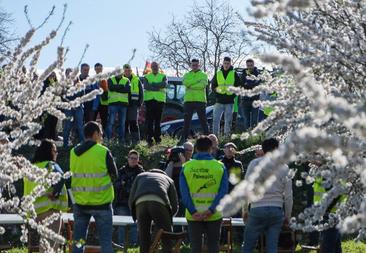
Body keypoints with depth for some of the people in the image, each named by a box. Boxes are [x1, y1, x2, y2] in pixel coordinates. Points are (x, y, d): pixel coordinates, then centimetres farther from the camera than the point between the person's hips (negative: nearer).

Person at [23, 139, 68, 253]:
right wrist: (55, 193, -16)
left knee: (44, 240, 19)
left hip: (36, 208, 8)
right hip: (50, 208, -8)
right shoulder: (51, 165, -8)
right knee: (51, 242, -7)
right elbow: (60, 177, -28)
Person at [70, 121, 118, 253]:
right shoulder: (104, 152, -12)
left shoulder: (73, 153, 2)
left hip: (80, 203, 4)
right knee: (106, 242, 3)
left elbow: (74, 174, 11)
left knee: (78, 241, 10)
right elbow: (114, 175, -2)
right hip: (101, 202, -4)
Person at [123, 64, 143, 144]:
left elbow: (141, 92, 8)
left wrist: (139, 103, 0)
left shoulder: (136, 80, 5)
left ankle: (135, 139, -4)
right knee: (125, 123, 5)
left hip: (133, 105, -2)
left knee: (133, 122, -6)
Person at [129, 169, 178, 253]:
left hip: (140, 202, 2)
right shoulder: (168, 179, 35)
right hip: (159, 202, -1)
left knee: (143, 237, 12)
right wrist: (168, 217, 44)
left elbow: (131, 200, 28)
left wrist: (136, 216, 40)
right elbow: (174, 206, 28)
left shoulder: (140, 176, 38)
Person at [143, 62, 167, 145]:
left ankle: (158, 138, 6)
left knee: (158, 120, 1)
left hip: (160, 100, 0)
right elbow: (146, 86, -6)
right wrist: (158, 87, -11)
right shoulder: (146, 77, 13)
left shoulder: (163, 76, 13)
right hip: (149, 100, 0)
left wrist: (152, 84, -10)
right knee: (149, 120, -6)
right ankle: (149, 139, -8)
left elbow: (165, 84, -9)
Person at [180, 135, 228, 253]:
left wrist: (193, 211, -13)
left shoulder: (186, 167, 0)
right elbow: (223, 192, -10)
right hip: (214, 216, 0)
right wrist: (211, 210, -15)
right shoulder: (220, 166, -2)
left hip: (193, 215, 1)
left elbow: (184, 193, -8)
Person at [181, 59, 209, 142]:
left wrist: (191, 86, -10)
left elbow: (202, 85, -10)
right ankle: (184, 138, 4)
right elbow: (185, 83, -7)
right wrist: (198, 80, -10)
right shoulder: (187, 75, 16)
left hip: (200, 100, -2)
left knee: (203, 120, -1)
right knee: (187, 120, 2)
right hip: (188, 100, 2)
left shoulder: (203, 75, 9)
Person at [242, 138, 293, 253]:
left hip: (257, 209, -2)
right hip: (276, 210, 2)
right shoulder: (284, 167, 7)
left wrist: (245, 210, 9)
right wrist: (287, 216, 17)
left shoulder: (254, 163, 3)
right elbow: (288, 196, 8)